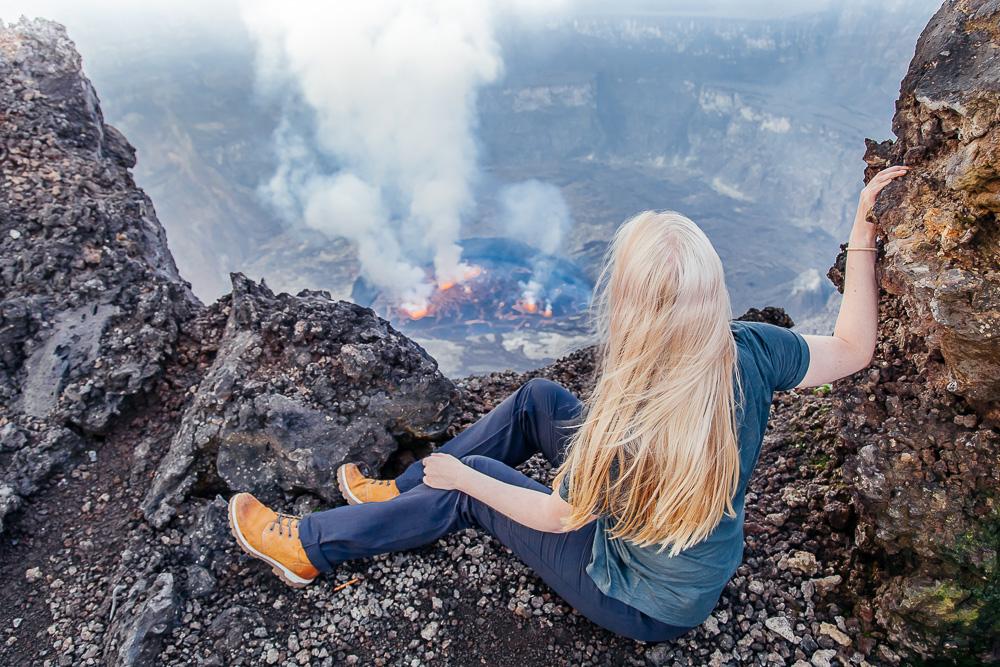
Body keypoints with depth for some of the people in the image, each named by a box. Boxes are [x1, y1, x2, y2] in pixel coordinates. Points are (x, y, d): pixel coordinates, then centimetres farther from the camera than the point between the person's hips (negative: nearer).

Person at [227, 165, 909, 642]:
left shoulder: (628, 426, -39)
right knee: (538, 398, 4)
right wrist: (863, 237, -6)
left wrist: (461, 474, -7)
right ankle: (406, 492, 23)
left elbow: (559, 515, -21)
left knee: (468, 488, -2)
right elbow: (854, 349, -5)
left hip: (648, 605, -6)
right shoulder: (751, 354, -24)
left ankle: (307, 546, 18)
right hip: (708, 559, 6)